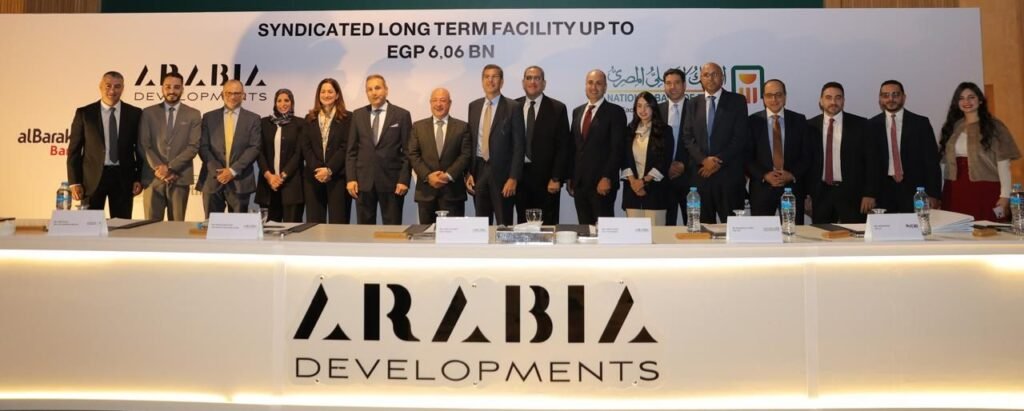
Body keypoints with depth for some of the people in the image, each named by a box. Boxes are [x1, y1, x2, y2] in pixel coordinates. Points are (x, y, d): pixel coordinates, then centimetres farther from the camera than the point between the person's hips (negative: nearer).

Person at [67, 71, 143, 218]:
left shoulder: (134, 113, 4)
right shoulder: (84, 113, 2)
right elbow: (74, 150, 3)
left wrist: (139, 178, 1)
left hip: (123, 178, 0)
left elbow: (140, 148, 6)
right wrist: (74, 182, -3)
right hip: (92, 178, 0)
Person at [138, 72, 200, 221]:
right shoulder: (148, 113, 8)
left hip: (180, 178, -1)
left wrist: (170, 167, -12)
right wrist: (159, 168, -10)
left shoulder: (193, 115, 5)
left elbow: (193, 147, -3)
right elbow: (143, 145, 2)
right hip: (153, 177, 1)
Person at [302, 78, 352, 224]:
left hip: (338, 177, -3)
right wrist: (317, 169, -9)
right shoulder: (310, 118, 14)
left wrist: (329, 170, -14)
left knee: (338, 222, -4)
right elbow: (305, 147, 6)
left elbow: (346, 147, -6)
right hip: (313, 177, 3)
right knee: (314, 223, 3)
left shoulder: (347, 118, 3)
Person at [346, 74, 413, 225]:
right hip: (363, 181, 3)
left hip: (391, 181, -2)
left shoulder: (402, 115, 1)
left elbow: (408, 151, 0)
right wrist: (351, 178, 0)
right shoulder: (357, 115, 9)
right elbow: (351, 150, 9)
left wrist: (404, 180, -8)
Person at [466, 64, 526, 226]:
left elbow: (519, 145, -7)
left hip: (501, 171, -4)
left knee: (504, 224, 1)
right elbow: (469, 141, 12)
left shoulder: (513, 107, -4)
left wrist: (513, 178, -12)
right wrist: (468, 172, 3)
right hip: (478, 170, 4)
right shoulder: (473, 106, 10)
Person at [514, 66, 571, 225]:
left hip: (546, 177, -2)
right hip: (520, 175, 2)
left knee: (548, 224, 1)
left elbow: (563, 146, -3)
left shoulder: (557, 108, 0)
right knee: (522, 224, 7)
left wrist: (556, 178, -8)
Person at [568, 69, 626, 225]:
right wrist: (570, 177, 12)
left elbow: (617, 148, -9)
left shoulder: (615, 112, -2)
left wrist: (607, 178, -16)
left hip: (602, 183, -5)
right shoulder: (577, 111, 15)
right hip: (579, 183, 5)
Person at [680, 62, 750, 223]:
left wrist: (719, 161, -10)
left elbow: (741, 137, -3)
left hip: (729, 174, -2)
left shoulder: (737, 101, 4)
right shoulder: (693, 104, 13)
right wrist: (703, 160, -9)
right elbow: (688, 138, 7)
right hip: (702, 173, 3)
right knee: (704, 226, 4)